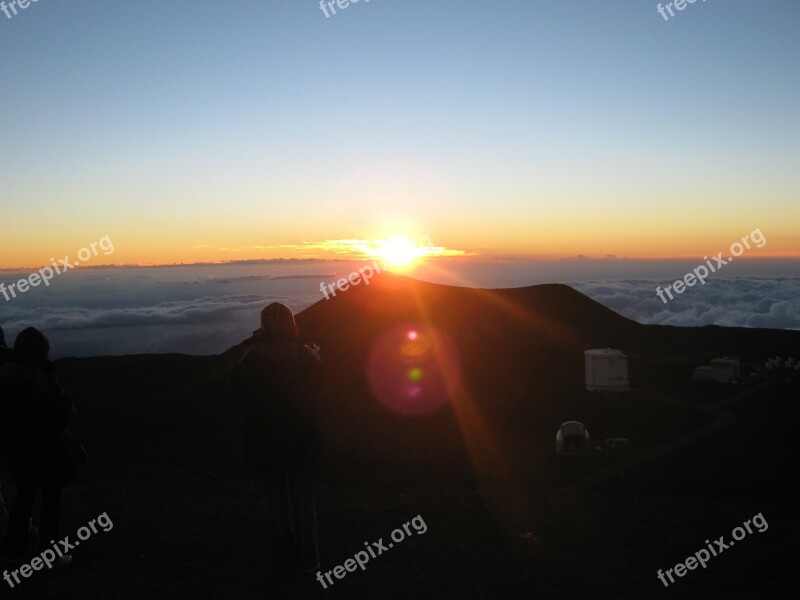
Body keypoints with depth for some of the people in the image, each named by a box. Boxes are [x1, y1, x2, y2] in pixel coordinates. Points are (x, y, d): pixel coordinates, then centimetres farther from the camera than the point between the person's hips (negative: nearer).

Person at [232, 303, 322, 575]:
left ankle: (283, 559, 15)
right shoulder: (303, 353, -10)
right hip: (300, 436, 0)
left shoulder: (252, 356, -10)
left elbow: (240, 394, -3)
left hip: (265, 437, 0)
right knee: (303, 496, 11)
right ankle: (306, 558, 12)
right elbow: (316, 388, 4)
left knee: (276, 495, 12)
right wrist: (315, 358, 18)